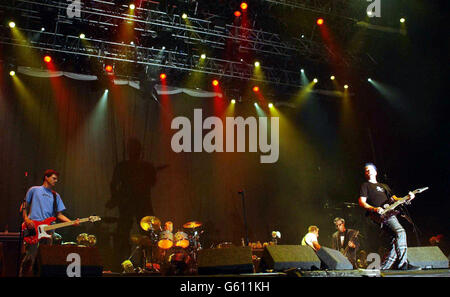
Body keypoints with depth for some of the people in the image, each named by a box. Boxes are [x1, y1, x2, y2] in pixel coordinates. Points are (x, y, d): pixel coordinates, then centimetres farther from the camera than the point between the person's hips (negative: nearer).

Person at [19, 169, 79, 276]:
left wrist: (72, 222, 0)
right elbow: (24, 207, 10)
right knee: (30, 258, -11)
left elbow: (59, 214, 15)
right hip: (33, 229, -4)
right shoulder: (34, 190, 9)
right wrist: (26, 219, -7)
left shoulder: (56, 196, 19)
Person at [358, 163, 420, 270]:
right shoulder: (365, 186, 13)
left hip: (389, 213, 7)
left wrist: (407, 198, 7)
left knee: (395, 240, -8)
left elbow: (394, 199, 26)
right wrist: (374, 209, -18)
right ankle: (403, 264, -25)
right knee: (400, 232, -24)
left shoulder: (384, 186, 33)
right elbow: (362, 202, 0)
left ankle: (383, 267, -2)